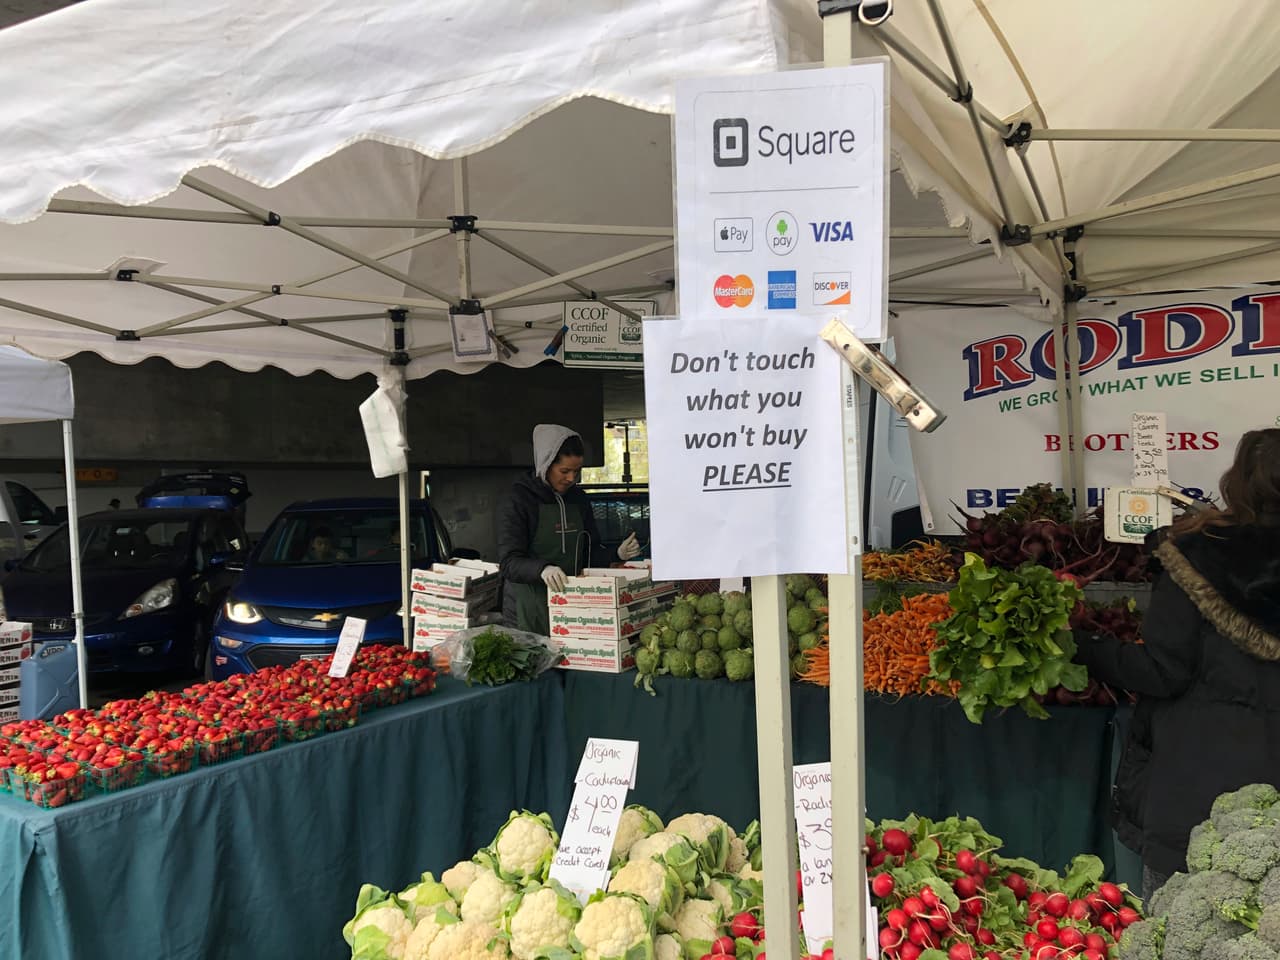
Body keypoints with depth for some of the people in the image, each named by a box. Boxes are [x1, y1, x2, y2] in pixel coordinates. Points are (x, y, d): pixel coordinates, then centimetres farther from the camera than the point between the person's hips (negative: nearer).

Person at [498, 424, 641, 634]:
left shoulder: (578, 498, 9)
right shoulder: (521, 499, -8)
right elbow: (508, 562, -14)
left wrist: (617, 555, -3)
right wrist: (541, 569, -32)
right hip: (529, 608, -5)